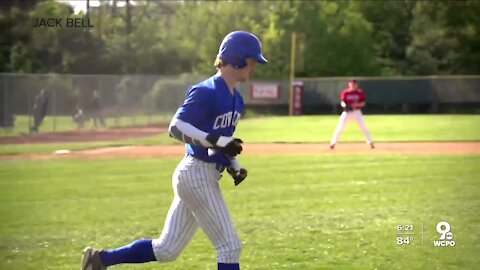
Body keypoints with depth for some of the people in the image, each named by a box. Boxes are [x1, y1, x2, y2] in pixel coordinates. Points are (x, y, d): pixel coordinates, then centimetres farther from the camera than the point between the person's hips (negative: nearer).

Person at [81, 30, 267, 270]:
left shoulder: (236, 99, 13)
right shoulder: (206, 92, -15)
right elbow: (176, 128, -22)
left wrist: (234, 165, 7)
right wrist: (218, 141, -29)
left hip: (207, 176, 9)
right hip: (197, 176, -9)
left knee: (166, 250, 12)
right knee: (230, 247, -5)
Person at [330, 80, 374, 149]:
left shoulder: (360, 92, 0)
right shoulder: (345, 92, 1)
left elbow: (363, 103, -5)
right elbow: (342, 102, -4)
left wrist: (355, 104, -23)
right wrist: (345, 106, -27)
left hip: (357, 112, 0)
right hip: (347, 111, 0)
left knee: (363, 127, -2)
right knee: (340, 127, -7)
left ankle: (370, 142, 8)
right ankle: (333, 143, -2)